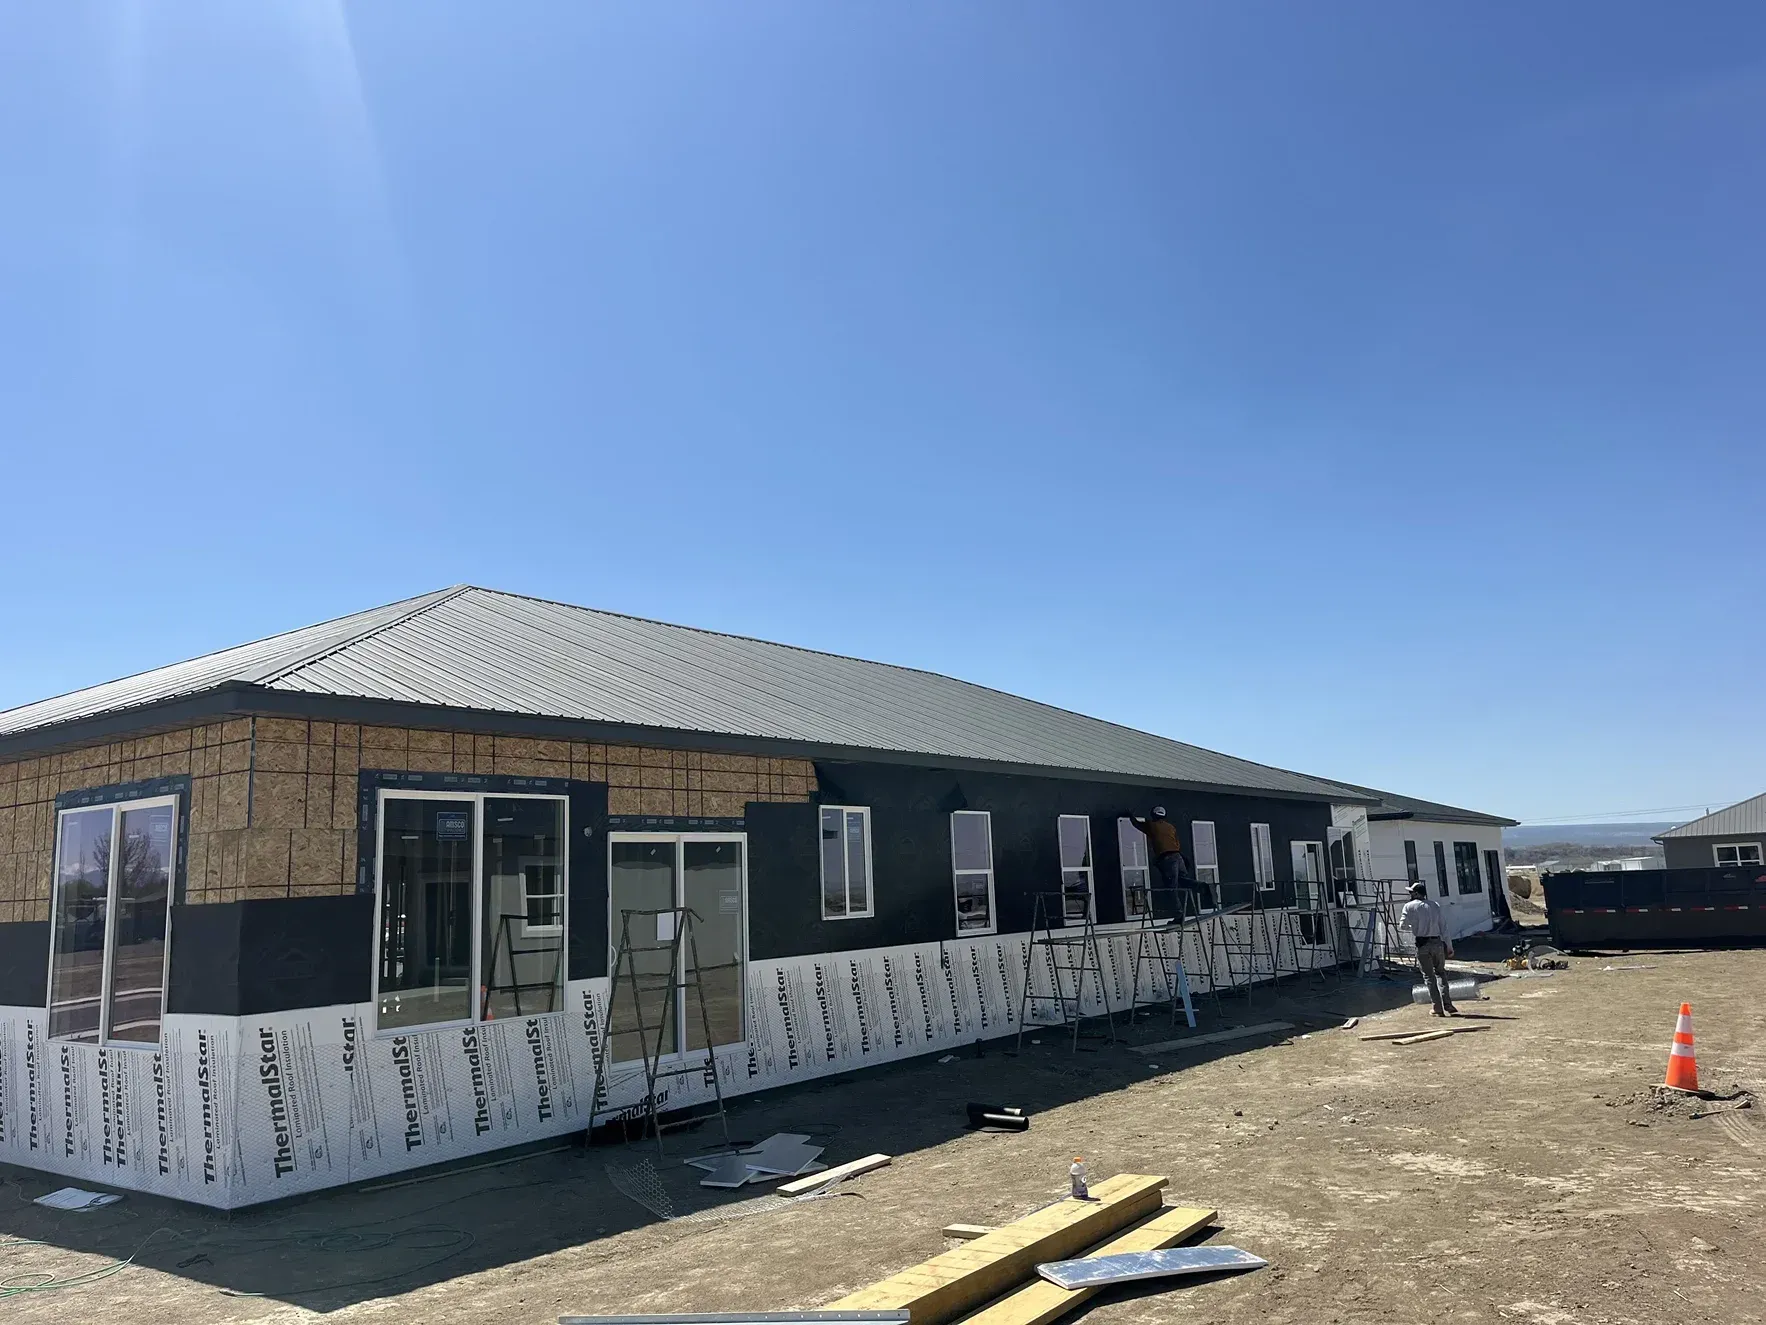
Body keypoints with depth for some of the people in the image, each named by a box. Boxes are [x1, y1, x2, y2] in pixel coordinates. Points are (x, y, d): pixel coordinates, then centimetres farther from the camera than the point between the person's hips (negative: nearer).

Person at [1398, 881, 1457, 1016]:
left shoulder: (1410, 906, -2)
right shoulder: (1435, 905, 8)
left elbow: (1402, 925, -4)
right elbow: (1444, 926, 7)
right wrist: (1449, 946, 10)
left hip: (1422, 945, -3)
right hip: (1437, 943, 3)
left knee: (1428, 976, 5)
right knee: (1440, 973, 17)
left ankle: (1438, 1008, 4)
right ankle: (1447, 1003, 7)